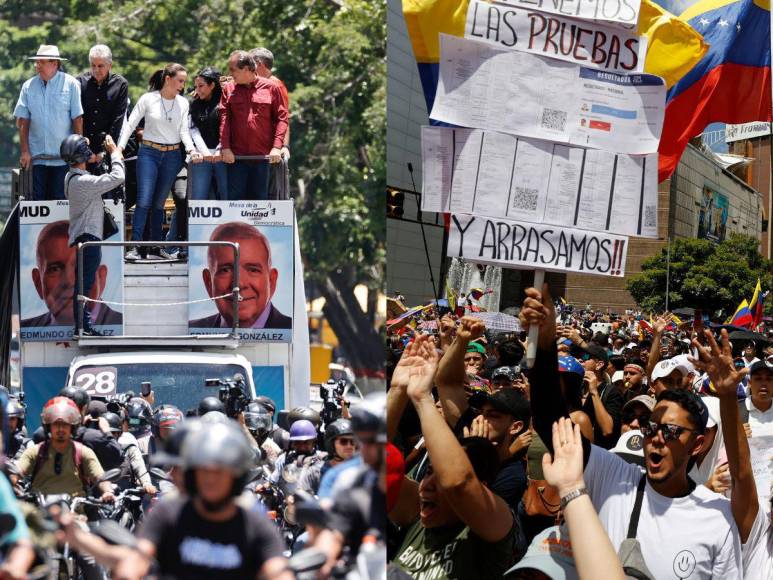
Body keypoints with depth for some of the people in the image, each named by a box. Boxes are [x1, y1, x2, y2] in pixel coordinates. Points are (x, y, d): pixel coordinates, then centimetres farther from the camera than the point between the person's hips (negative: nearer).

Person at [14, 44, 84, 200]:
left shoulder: (70, 84, -3)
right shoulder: (29, 86, 5)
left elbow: (78, 120, -3)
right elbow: (23, 121, 5)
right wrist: (25, 152, 0)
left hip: (63, 158, -2)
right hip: (37, 157, 2)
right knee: (38, 200, 2)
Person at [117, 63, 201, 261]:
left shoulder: (183, 103, 6)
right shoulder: (148, 99, -4)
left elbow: (184, 130, 5)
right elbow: (130, 125, -2)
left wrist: (191, 149, -13)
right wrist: (119, 148, -12)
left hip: (173, 156, 3)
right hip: (149, 153, -3)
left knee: (159, 203, 7)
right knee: (144, 201, -12)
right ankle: (134, 246, -13)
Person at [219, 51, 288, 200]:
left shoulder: (271, 88, 4)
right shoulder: (229, 90, 8)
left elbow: (281, 118, 2)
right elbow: (224, 119, 2)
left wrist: (277, 147, -8)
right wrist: (225, 148, -9)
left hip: (263, 155, -1)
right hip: (236, 156, 1)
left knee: (260, 198, 4)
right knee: (235, 198, -1)